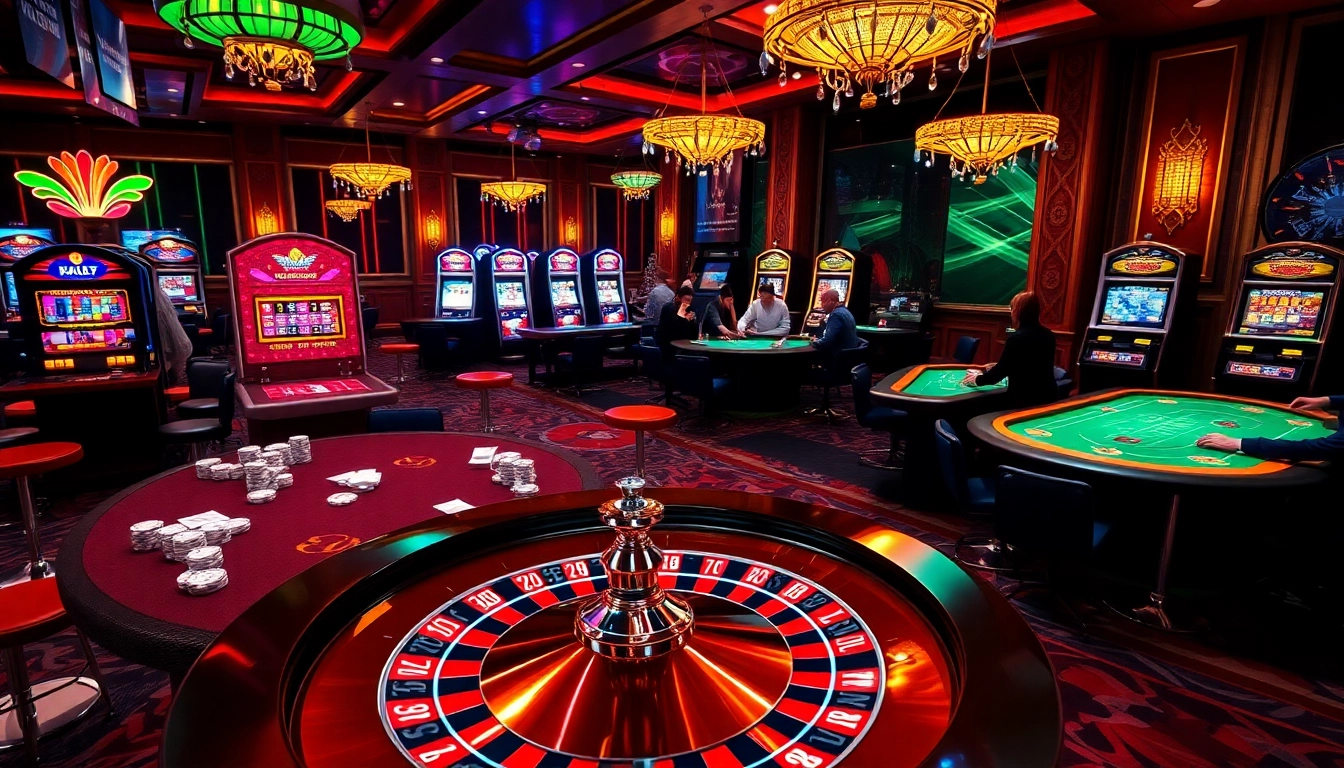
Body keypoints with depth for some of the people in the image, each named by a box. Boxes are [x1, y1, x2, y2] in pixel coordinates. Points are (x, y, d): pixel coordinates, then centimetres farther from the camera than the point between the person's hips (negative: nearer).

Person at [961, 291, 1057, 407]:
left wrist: (977, 379, 5)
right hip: (1049, 397, 8)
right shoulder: (1048, 335, 6)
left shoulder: (1017, 338, -18)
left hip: (1027, 401, -8)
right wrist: (998, 366, 27)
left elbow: (999, 372, -11)